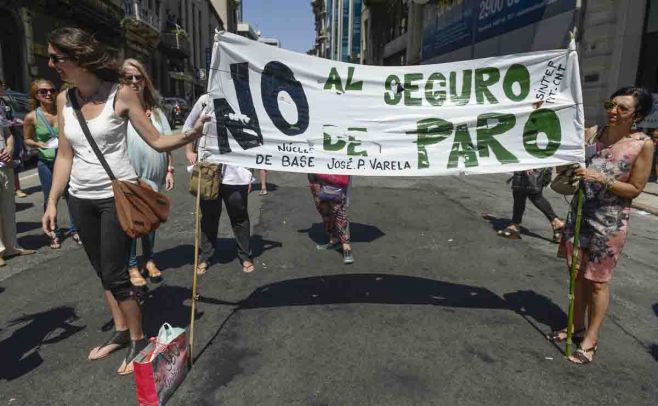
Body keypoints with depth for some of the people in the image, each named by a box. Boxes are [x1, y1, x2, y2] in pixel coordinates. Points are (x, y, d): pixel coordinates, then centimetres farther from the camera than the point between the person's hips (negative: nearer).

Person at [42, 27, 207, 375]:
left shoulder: (120, 94, -10)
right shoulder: (64, 99, 4)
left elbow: (157, 141, -9)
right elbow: (64, 156, 8)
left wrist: (189, 135, -27)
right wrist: (52, 202, 5)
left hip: (117, 195, -5)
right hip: (81, 198, 6)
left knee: (115, 273, -3)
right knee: (102, 271, 15)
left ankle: (138, 340, 16)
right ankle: (120, 330, 33)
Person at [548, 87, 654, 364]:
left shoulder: (643, 144, -10)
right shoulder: (592, 133, 1)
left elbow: (635, 189, -9)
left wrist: (601, 179, -22)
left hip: (609, 222, -4)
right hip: (579, 214, 5)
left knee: (597, 281, 4)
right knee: (578, 274, 13)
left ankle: (590, 340, 16)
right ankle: (577, 327, 29)